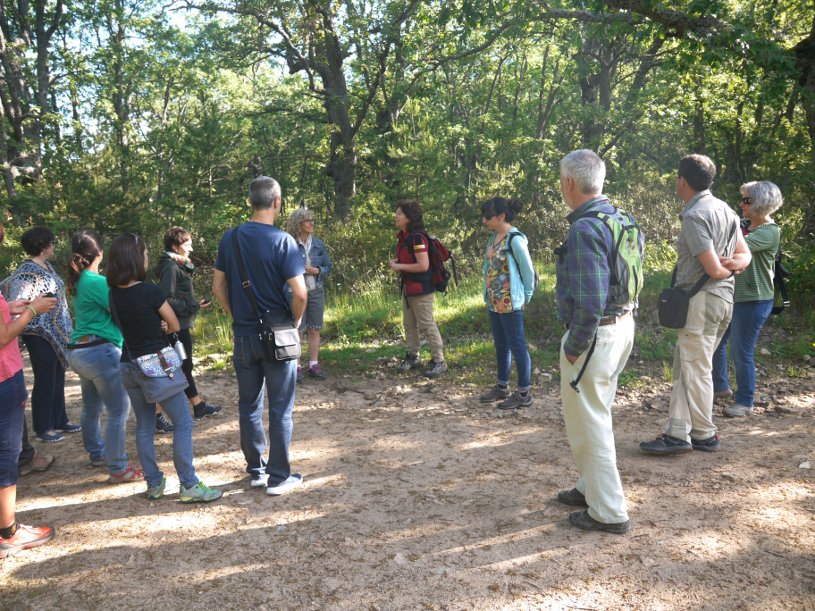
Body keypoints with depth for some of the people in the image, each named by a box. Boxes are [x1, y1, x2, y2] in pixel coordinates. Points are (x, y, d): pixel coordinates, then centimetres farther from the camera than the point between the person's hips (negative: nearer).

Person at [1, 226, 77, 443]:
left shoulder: (47, 267, 10)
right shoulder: (27, 272, -16)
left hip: (57, 333, 9)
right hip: (40, 335, -8)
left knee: (58, 379, 16)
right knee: (44, 382, 1)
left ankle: (59, 421, 28)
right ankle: (42, 429, 13)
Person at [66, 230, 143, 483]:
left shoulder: (79, 281, 12)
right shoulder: (97, 282, -16)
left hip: (79, 352, 10)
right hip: (101, 351, -10)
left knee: (92, 407, 22)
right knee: (118, 410, -5)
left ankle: (98, 454, 39)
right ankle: (118, 468, 0)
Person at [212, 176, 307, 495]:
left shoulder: (230, 238, 2)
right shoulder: (282, 241, -14)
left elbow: (218, 287, 7)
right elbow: (300, 293, -19)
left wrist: (237, 316, 14)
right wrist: (296, 321, -2)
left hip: (243, 335, 5)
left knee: (249, 406, 16)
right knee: (280, 408, 6)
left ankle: (256, 470, 28)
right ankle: (279, 477, 14)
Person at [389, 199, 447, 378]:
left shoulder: (417, 237, -20)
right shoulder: (404, 236, 10)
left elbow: (423, 265, -25)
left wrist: (400, 267, -16)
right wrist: (397, 262, 5)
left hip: (421, 289, -10)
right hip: (407, 287, 10)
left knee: (427, 325, -2)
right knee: (409, 324, 16)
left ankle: (439, 361, 9)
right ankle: (413, 357, 29)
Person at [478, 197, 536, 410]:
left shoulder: (515, 240, -17)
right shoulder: (495, 237, 8)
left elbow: (528, 271, -11)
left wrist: (525, 297, -2)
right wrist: (489, 295, 12)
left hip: (510, 303, -9)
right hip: (494, 302, 9)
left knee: (517, 346, 2)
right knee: (500, 345, 18)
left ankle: (523, 393, 13)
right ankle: (502, 387, 32)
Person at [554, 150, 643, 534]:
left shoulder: (584, 229, -22)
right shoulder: (622, 220, 9)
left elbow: (589, 302, -26)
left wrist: (572, 349, -16)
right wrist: (623, 325, 19)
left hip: (594, 335, -10)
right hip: (623, 326, 10)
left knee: (587, 423, 3)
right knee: (597, 415, 23)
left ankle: (609, 513, 14)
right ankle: (591, 488, 38)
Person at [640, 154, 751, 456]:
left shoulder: (694, 216, -17)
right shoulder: (725, 210, 14)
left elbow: (713, 269, -19)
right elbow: (745, 254, 18)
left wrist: (725, 269, 2)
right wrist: (735, 264, -2)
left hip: (701, 300, -10)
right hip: (724, 298, 10)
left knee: (696, 370, 0)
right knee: (684, 367, 12)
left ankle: (705, 435, 11)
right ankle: (677, 433, 15)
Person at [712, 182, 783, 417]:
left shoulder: (770, 232, -14)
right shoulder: (743, 224, 10)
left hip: (753, 300, -8)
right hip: (731, 296, 8)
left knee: (741, 351, -3)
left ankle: (745, 402, 13)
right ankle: (720, 387, 35)